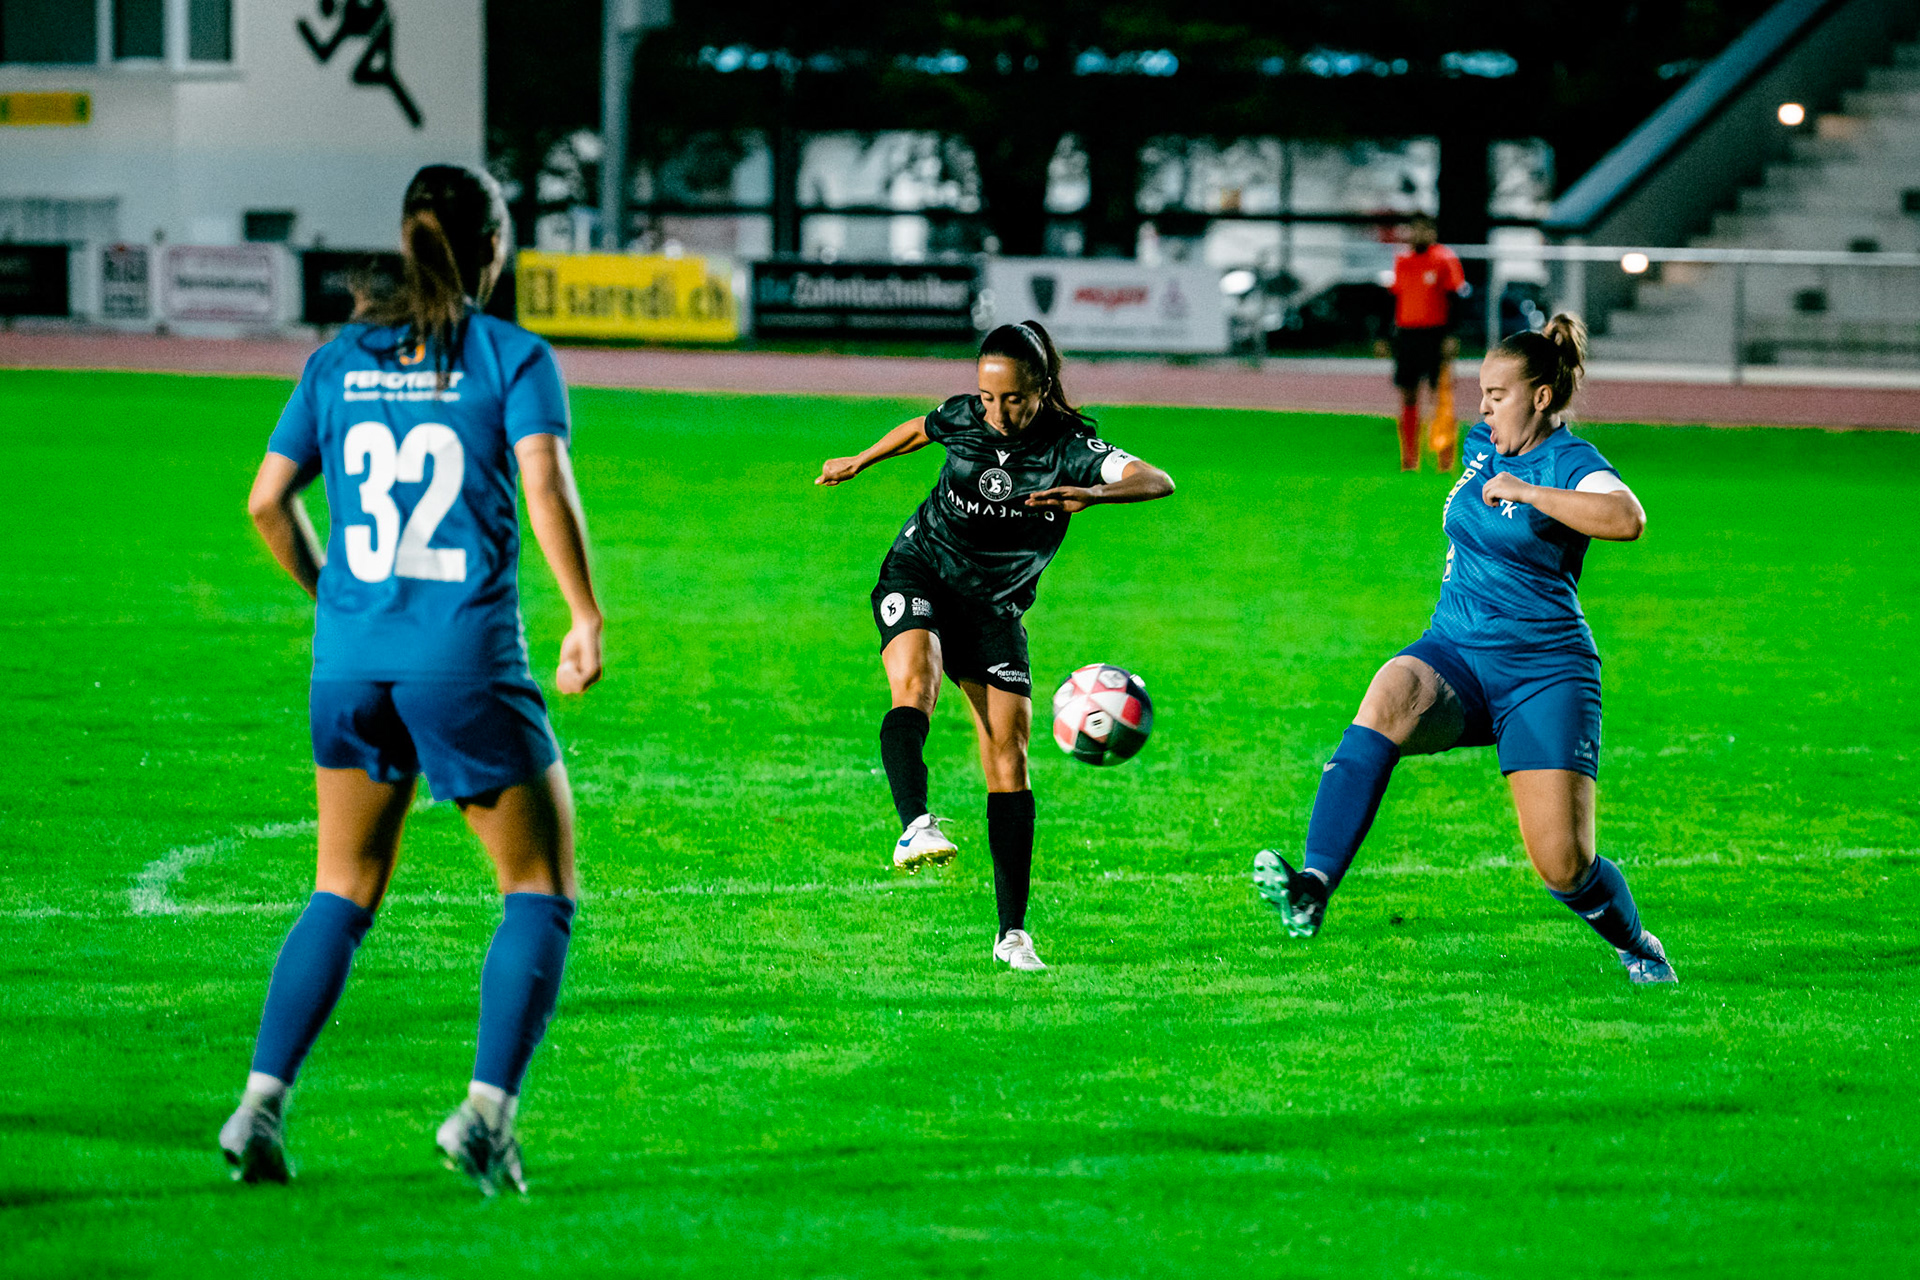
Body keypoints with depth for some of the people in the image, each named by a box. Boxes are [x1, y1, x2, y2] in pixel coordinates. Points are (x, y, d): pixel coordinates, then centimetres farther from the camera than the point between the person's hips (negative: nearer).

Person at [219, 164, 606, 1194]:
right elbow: (545, 485, -16)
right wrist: (587, 617, -8)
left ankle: (260, 1107, 4)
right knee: (540, 892, 7)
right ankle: (486, 1111, -8)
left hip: (351, 657, 5)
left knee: (343, 894, 17)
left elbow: (268, 500, 9)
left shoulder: (339, 360, 10)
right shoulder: (512, 358, -2)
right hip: (467, 658, -4)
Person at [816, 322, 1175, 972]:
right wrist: (859, 462, 31)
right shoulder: (962, 418, -8)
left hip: (994, 604, 0)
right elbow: (919, 430, 17)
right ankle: (915, 826, -55)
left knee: (1008, 752, -7)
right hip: (918, 575, 0)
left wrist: (1094, 493, -51)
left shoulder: (1070, 448, -16)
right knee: (915, 682, -33)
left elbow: (1159, 481, -32)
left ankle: (1012, 932, -3)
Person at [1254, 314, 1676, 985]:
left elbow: (1627, 519, -30)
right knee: (1388, 699, -33)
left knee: (1564, 866, -9)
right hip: (1454, 654, 5)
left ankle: (1638, 948, 27)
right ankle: (1313, 887, -50)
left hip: (1543, 672, -5)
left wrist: (1525, 491, -26)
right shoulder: (1482, 444, 13)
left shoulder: (1567, 462, -8)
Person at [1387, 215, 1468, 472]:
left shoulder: (1444, 259, -2)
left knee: (1442, 393, -6)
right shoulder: (1402, 262, 13)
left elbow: (1455, 299, -5)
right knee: (1407, 395, 3)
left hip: (1435, 334, -5)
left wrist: (1451, 337, -14)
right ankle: (1409, 459, 7)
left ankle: (1445, 460, -3)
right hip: (1405, 333, 5)